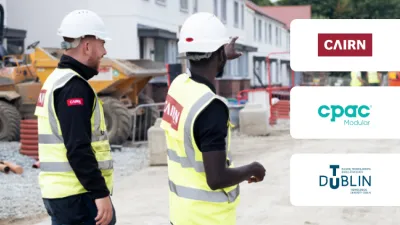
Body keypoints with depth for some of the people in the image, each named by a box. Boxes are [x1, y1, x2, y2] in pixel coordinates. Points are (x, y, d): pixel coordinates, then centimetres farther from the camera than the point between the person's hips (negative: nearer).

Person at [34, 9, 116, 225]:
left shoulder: (55, 80, 16)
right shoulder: (74, 87, -15)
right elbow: (78, 149, -23)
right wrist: (101, 193, -22)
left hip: (58, 192, 10)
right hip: (77, 196, -10)